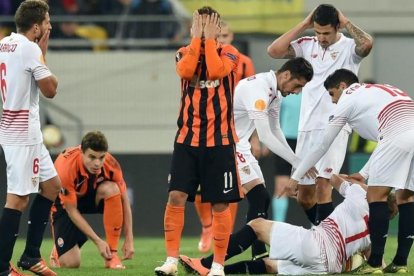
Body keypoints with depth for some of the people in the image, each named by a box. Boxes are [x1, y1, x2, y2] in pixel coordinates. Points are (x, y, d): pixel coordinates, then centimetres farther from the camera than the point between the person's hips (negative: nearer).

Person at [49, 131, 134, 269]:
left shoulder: (111, 164, -25)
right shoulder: (66, 167, -35)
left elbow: (124, 200, -13)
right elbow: (71, 210, -26)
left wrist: (129, 240, -18)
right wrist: (98, 241, -28)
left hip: (91, 196, 3)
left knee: (111, 189, -33)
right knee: (70, 263, -19)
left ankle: (111, 255, -21)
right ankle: (58, 251, 23)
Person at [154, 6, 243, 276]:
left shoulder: (229, 53, 1)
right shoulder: (185, 53, 8)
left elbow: (215, 71, -20)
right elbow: (186, 71, -15)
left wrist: (209, 39, -10)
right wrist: (197, 38, -9)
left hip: (220, 140, -2)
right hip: (188, 138, 2)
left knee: (220, 204, 0)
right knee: (176, 196, -10)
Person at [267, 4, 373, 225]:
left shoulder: (349, 47, -2)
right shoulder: (307, 45, 10)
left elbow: (367, 43, -25)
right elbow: (274, 51, -1)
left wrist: (346, 22, -10)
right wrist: (303, 25, -1)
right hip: (307, 127, 5)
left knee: (323, 183, -18)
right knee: (304, 195, 9)